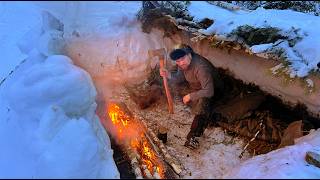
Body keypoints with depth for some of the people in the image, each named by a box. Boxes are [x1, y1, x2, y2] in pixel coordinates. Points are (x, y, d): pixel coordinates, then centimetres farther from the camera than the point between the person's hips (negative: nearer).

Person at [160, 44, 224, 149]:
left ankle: (193, 136, -27)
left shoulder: (200, 67, -36)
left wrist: (190, 96, -30)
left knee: (203, 101, -33)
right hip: (196, 88, 9)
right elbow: (179, 79, 0)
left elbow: (208, 92, -37)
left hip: (213, 90, -9)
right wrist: (169, 75, -20)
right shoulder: (183, 63, -12)